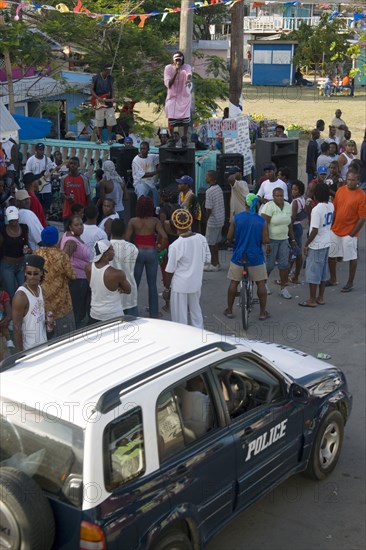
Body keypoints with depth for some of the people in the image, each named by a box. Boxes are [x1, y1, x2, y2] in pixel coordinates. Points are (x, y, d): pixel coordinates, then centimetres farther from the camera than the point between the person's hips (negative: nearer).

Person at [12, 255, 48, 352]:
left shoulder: (40, 289, 2)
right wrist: (20, 353, -18)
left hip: (43, 344, 8)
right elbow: (17, 328, -19)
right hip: (29, 349, -7)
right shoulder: (21, 296, -21)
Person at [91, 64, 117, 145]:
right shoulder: (95, 78, -6)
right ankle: (100, 138, 14)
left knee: (110, 121, -3)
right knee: (99, 122, 3)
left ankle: (109, 138, 7)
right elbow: (92, 89, -3)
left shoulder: (111, 78, 5)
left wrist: (112, 98, -3)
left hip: (109, 103, 3)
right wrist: (98, 98, -14)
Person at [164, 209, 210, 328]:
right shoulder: (201, 238, -8)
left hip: (180, 286, -5)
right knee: (196, 310, 22)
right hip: (196, 283, 5)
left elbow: (170, 270, -13)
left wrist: (167, 288, -2)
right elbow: (207, 259, 4)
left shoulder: (175, 246, -21)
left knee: (180, 316, 8)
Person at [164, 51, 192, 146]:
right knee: (171, 119, -1)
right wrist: (176, 72, -24)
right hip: (172, 97, 1)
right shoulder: (168, 68, -6)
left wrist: (188, 80, -57)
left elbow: (189, 74, -32)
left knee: (185, 118, -8)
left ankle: (184, 138, 5)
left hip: (184, 96, -1)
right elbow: (168, 84, -14)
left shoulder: (186, 67, -8)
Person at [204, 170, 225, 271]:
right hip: (221, 219, 9)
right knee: (215, 242, 17)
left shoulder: (209, 191, -20)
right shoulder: (219, 188, 7)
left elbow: (209, 208, -21)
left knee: (211, 243, 2)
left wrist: (206, 220, -7)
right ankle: (216, 262, 25)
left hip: (213, 220, -9)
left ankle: (214, 264, 8)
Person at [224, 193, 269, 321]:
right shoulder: (262, 221, -8)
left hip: (238, 256, 1)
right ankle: (262, 312, 16)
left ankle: (229, 310, 22)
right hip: (255, 257, -1)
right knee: (261, 284, 11)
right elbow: (265, 241, -7)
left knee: (234, 283, 14)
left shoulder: (235, 218, -8)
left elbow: (229, 237, -4)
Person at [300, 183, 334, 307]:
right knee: (323, 270, 16)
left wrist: (306, 245, -12)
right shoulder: (331, 206, 1)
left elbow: (315, 230, -23)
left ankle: (312, 300, 9)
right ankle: (320, 297, 25)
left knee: (313, 272, 2)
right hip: (326, 243, 8)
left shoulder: (316, 209, -23)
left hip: (316, 245, -8)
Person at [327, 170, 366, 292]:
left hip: (349, 233, -6)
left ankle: (350, 283, 19)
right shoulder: (340, 190, 1)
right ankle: (333, 279, 31)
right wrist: (330, 226, 6)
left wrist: (352, 234, -13)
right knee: (331, 255, 13)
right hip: (335, 230, 6)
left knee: (352, 258, 6)